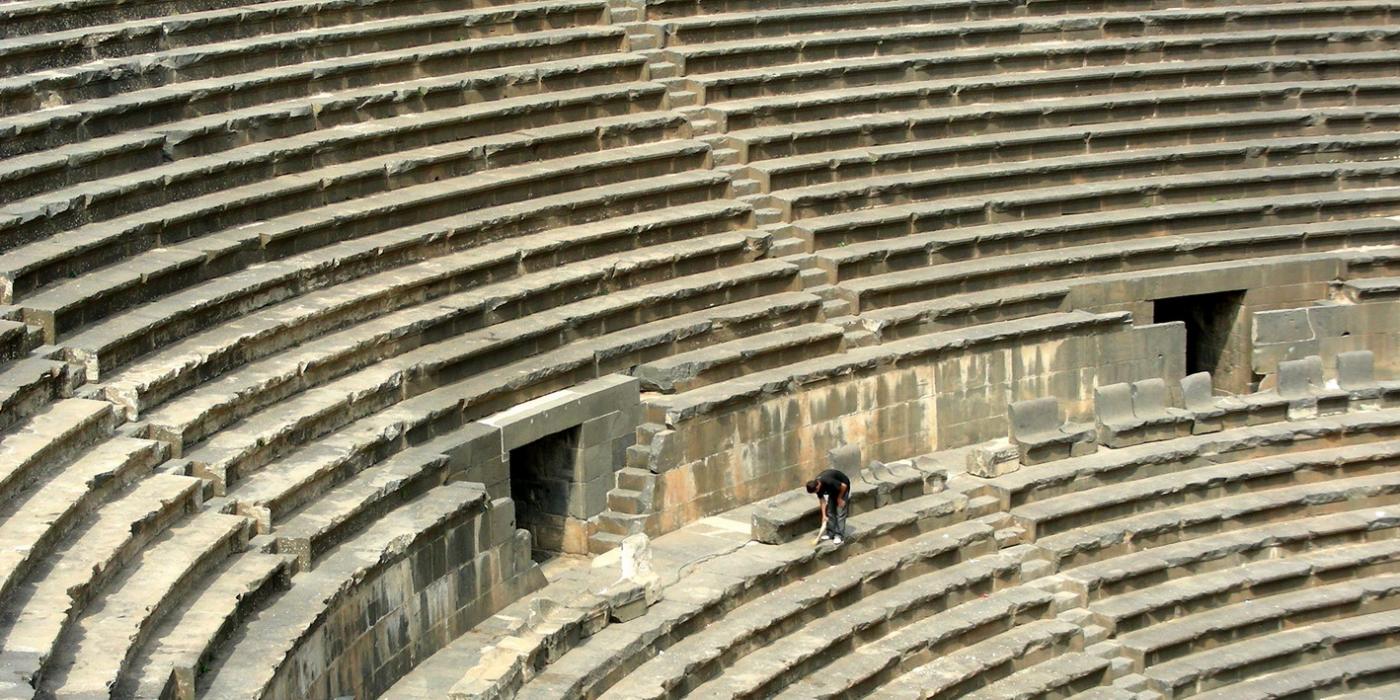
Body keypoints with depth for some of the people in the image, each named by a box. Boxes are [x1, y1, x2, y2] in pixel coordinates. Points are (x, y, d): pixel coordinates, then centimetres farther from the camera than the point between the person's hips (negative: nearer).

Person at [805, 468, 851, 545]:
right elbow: (822, 500, -5)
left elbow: (844, 486, -30)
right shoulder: (816, 484, -16)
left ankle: (839, 535, -6)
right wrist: (824, 515, -6)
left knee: (840, 512, -10)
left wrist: (839, 498, -15)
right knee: (830, 511, 5)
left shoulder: (828, 481, -40)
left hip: (842, 489, -7)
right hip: (833, 489, 7)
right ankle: (830, 533, 14)